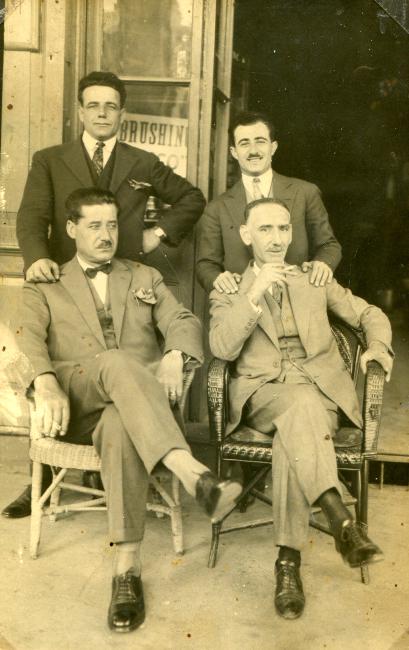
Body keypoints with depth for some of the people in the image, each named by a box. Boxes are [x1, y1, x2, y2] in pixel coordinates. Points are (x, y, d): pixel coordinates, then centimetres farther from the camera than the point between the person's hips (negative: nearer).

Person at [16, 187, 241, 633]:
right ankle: (194, 475, -50)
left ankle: (127, 568, -37)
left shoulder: (145, 278, 24)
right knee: (117, 363, -36)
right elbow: (29, 342, 0)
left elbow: (184, 321, 8)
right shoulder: (43, 288, 19)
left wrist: (174, 357, -17)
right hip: (75, 404, -1)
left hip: (136, 403, 1)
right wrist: (47, 385, -22)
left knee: (120, 425, -38)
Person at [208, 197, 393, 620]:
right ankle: (341, 521, -47)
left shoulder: (315, 280, 21)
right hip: (263, 391, -1)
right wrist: (255, 293, -14)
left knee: (293, 433, -34)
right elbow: (222, 348, -5)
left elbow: (369, 314, 22)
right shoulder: (228, 291, 13)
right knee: (302, 405, -37)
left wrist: (378, 345, 0)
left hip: (321, 388, 2)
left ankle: (288, 560, -33)